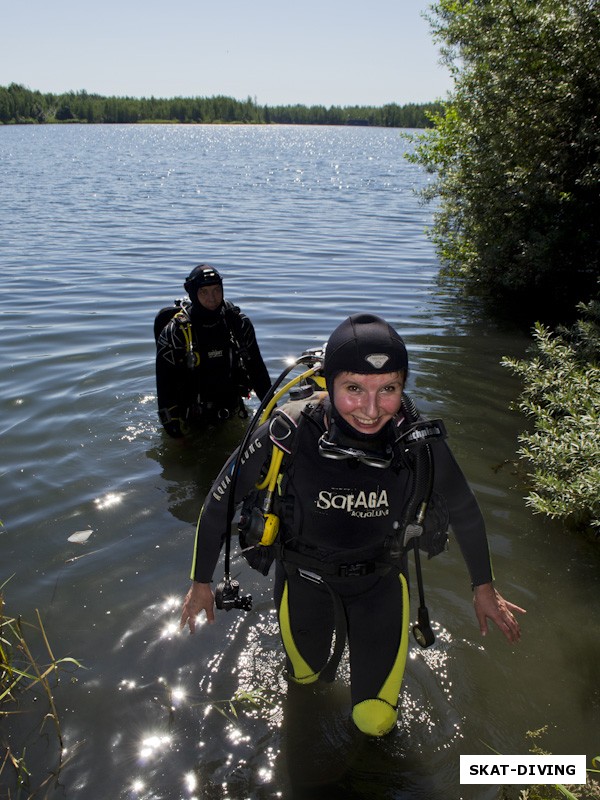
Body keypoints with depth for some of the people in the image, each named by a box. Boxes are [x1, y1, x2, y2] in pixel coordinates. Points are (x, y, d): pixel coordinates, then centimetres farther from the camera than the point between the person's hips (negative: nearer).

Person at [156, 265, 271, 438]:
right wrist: (171, 422, -15)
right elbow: (165, 381, -12)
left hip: (232, 413, 3)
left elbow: (256, 367, 6)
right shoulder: (174, 331, -14)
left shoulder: (238, 323, -4)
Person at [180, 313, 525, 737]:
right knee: (306, 677, 27)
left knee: (376, 721, 9)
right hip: (305, 578, 0)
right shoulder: (287, 435, -31)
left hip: (381, 580, 0)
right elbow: (220, 501, -14)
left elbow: (465, 511, -4)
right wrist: (201, 581, -3)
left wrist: (484, 586, 9)